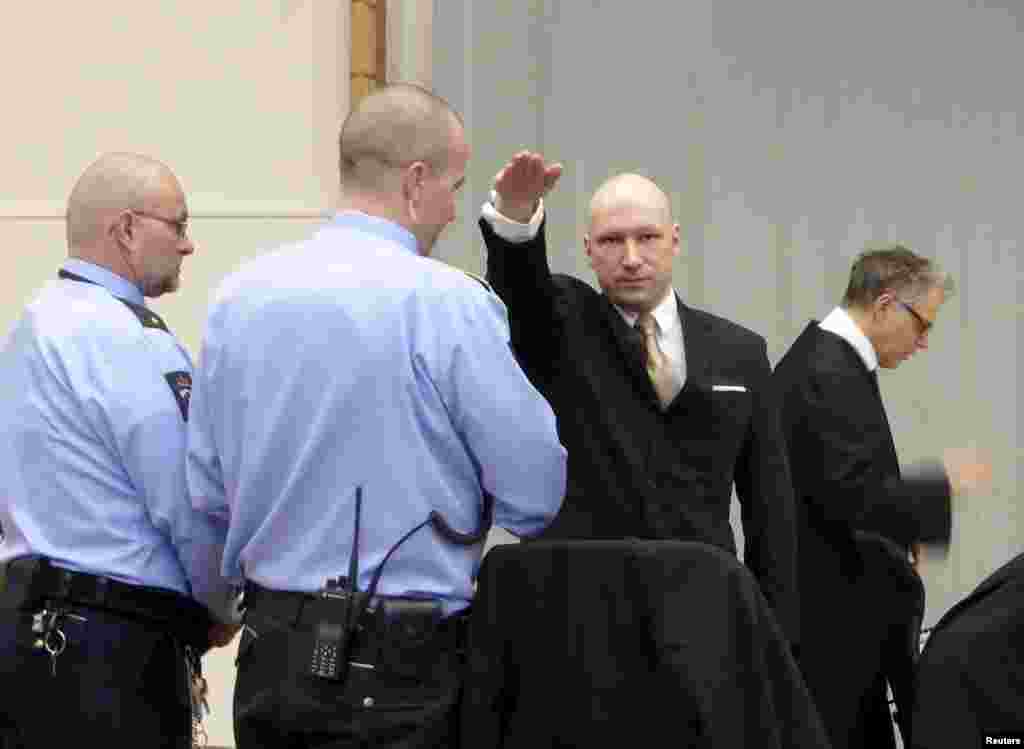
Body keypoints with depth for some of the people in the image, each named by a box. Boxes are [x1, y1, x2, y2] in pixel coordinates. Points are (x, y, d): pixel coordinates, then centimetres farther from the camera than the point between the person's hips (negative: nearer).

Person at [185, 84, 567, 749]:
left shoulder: (239, 296, 4)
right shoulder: (447, 303, -13)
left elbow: (208, 493, 10)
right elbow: (538, 495, -10)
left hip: (269, 659, 6)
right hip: (397, 668, -6)